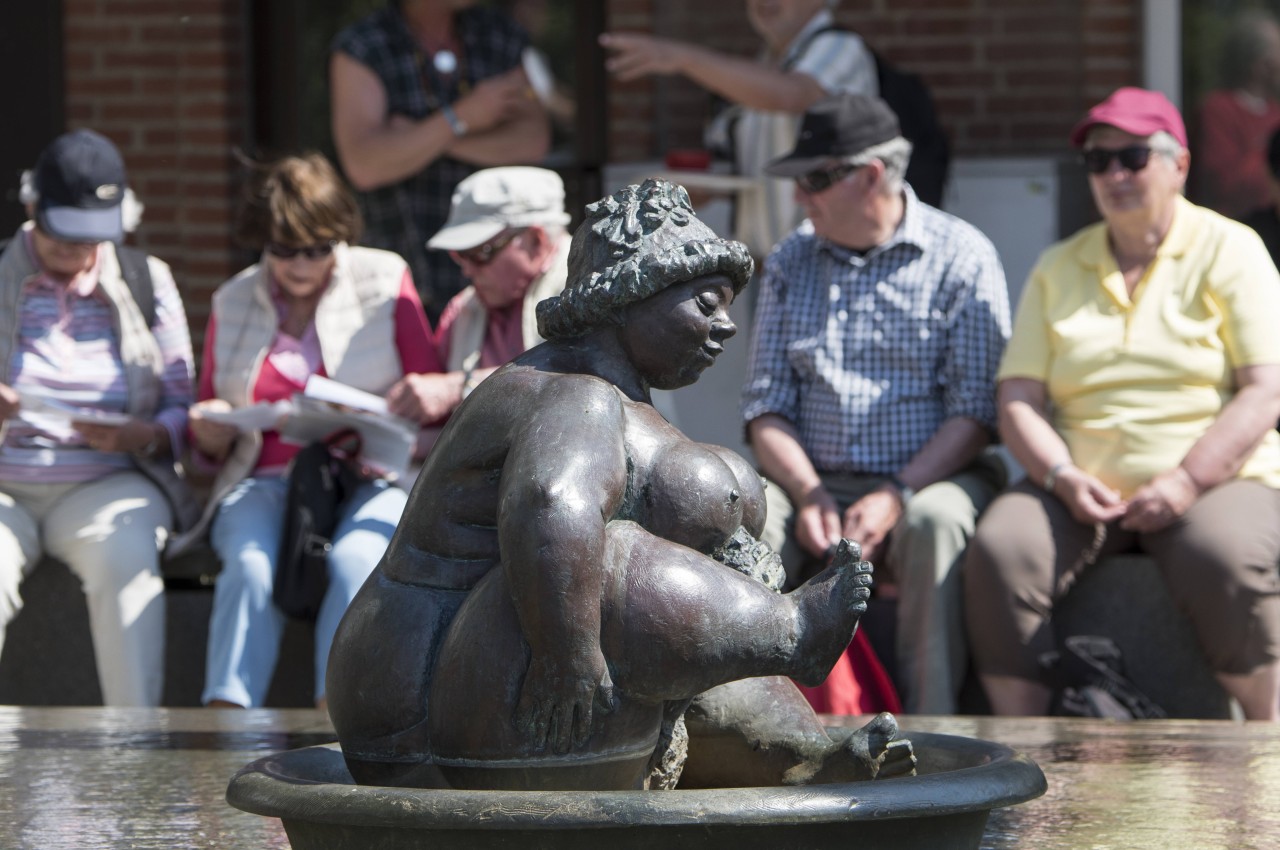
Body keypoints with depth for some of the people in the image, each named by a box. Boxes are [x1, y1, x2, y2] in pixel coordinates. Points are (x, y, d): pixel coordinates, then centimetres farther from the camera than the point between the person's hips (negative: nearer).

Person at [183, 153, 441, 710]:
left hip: (370, 478, -2)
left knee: (355, 560, -35)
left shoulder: (383, 279, 8)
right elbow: (209, 436, 21)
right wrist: (209, 437, -4)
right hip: (264, 482, 2)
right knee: (251, 564, -32)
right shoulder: (233, 303, 15)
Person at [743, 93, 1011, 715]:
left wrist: (897, 496, -19)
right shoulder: (789, 263, 14)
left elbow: (976, 411, -6)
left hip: (929, 478, -3)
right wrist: (809, 496, -10)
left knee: (935, 522, -37)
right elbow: (767, 406, 9)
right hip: (817, 482, 3)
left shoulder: (962, 258, 0)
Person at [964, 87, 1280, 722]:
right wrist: (1063, 477, -12)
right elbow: (1018, 398, 9)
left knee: (1227, 558, -36)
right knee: (1000, 550, -26)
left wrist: (1185, 483, -18)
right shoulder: (1058, 269, 16)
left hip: (1217, 480, -3)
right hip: (1080, 490, 3)